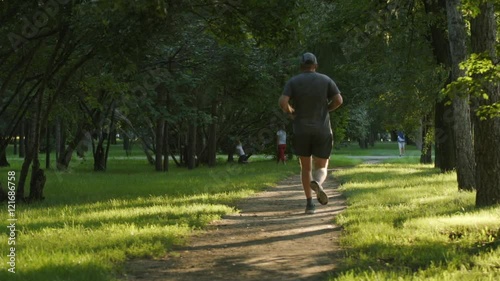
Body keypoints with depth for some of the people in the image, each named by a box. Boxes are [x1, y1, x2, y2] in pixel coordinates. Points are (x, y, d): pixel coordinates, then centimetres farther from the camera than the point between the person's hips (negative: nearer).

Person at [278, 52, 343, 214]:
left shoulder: (293, 82, 1)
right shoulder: (326, 80, 3)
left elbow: (282, 102, -13)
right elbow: (338, 100, -7)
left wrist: (290, 112, 8)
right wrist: (325, 109, 12)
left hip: (301, 132, 0)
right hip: (322, 132, 0)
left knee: (305, 168, 17)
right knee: (321, 169, 7)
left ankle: (309, 203, 6)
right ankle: (317, 184, -30)